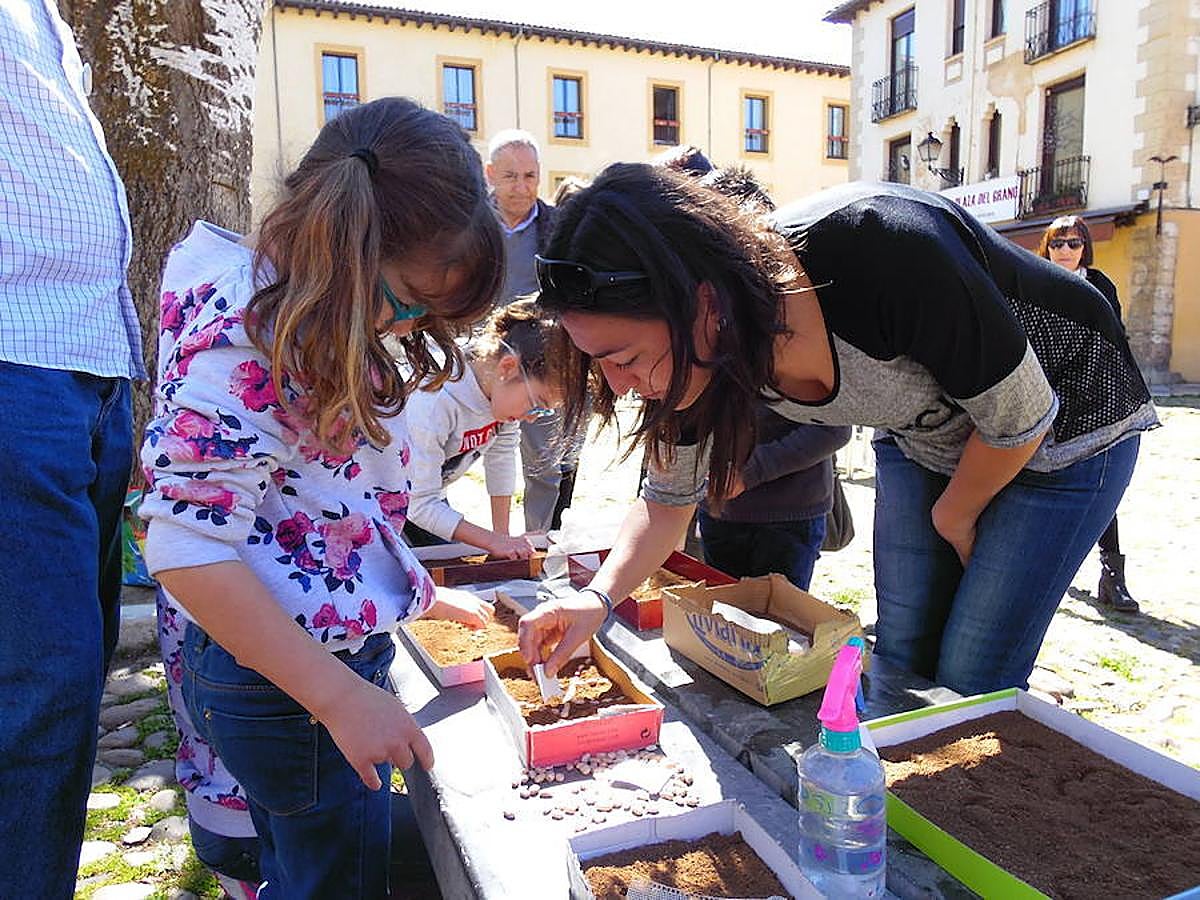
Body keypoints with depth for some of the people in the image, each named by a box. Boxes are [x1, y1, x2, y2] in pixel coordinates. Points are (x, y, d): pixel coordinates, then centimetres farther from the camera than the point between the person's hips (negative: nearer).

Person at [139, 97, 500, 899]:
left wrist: (420, 593, 16)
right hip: (284, 681, -9)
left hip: (341, 652, 9)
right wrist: (341, 697, -26)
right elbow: (191, 551, -28)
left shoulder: (325, 326, 5)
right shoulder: (242, 341, -24)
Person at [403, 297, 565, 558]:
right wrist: (493, 541, -34)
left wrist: (503, 536, -8)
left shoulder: (507, 391, -19)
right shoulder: (432, 402, -38)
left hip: (429, 496, 6)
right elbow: (420, 504, -34)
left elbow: (502, 458, -7)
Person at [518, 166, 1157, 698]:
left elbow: (1020, 418, -24)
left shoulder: (887, 251, -42)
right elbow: (670, 496, -7)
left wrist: (953, 516, -8)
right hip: (923, 436, 5)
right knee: (901, 667, 8)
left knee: (970, 687, -3)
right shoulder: (706, 340, -23)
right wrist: (600, 596, -23)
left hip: (1066, 427, -4)